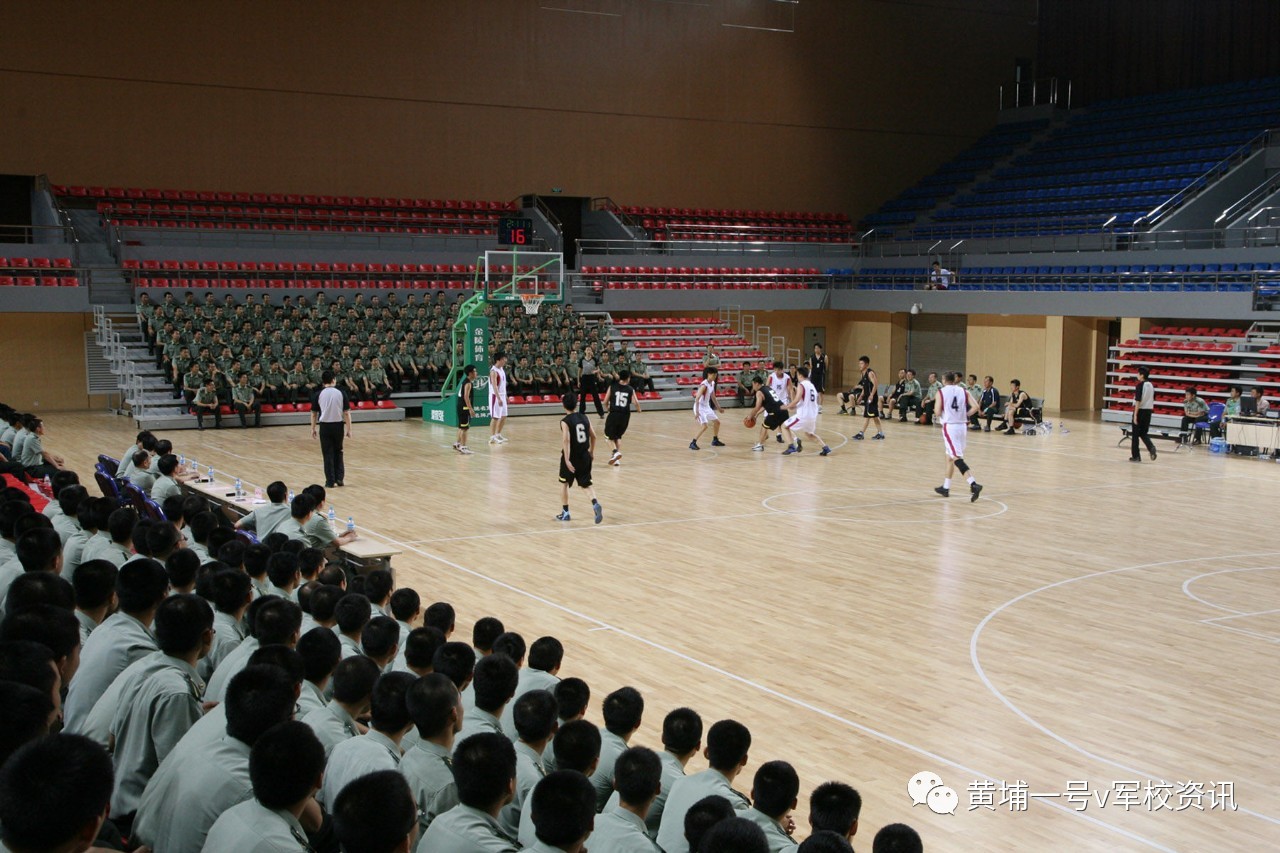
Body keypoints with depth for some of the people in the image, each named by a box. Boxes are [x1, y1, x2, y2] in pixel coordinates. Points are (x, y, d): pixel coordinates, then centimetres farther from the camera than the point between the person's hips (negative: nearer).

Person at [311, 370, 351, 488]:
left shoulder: (319, 394, -2)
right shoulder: (341, 393, -3)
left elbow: (314, 413, 3)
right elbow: (347, 413, -5)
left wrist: (313, 429, 13)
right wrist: (348, 429, 0)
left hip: (325, 426, 0)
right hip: (338, 425, 0)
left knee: (328, 454, 5)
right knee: (338, 452, 17)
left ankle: (330, 481, 5)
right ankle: (339, 478, 12)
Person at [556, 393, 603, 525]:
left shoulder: (565, 421, -13)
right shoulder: (585, 418, 2)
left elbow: (566, 440, -23)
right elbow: (593, 436, 7)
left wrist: (567, 460, -25)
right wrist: (592, 451, 22)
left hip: (571, 456, -4)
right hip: (584, 456, 4)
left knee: (564, 483, 15)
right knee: (587, 483, 11)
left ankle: (565, 513, 20)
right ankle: (595, 504, -16)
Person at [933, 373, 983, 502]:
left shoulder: (941, 392, -3)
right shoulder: (964, 392, 7)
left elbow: (937, 412, -9)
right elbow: (975, 407, -5)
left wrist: (937, 414, 13)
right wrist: (965, 415, 10)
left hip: (950, 427, -5)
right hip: (962, 426, 6)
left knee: (957, 458, -11)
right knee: (950, 457, 20)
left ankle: (974, 484, -28)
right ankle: (945, 488, 28)